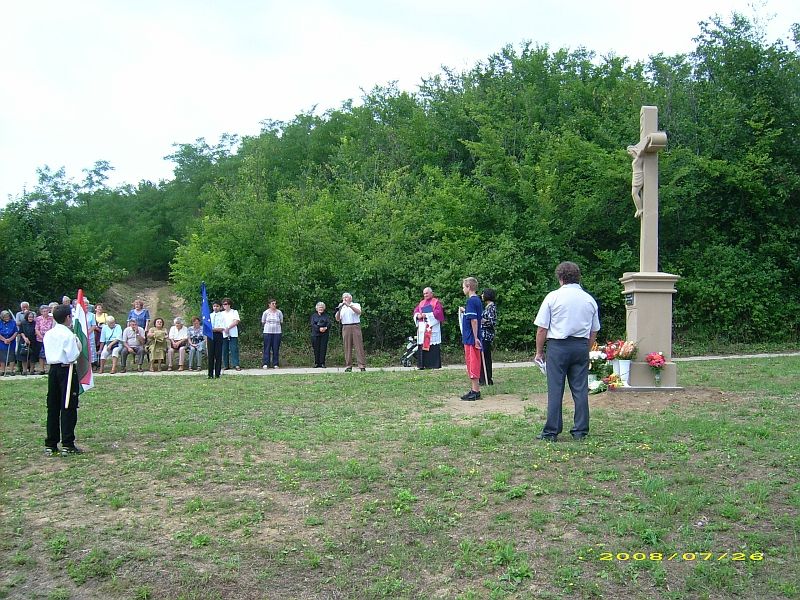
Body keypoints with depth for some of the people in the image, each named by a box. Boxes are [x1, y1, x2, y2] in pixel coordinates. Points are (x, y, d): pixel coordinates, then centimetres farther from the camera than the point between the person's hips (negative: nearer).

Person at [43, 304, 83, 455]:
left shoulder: (48, 334, 9)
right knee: (68, 408, -2)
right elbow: (73, 356, -16)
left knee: (52, 408, 10)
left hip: (53, 369, 7)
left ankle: (50, 445, 13)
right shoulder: (68, 334, -13)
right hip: (66, 371, -7)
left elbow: (48, 354, 15)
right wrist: (78, 345, 0)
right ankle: (67, 444, -1)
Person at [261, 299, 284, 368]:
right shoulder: (266, 312, 1)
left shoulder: (279, 312, 4)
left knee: (276, 348, 1)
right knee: (267, 348, -3)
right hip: (267, 332, -1)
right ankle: (265, 363, 0)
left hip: (277, 332, 1)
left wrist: (276, 325, 6)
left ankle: (275, 364, 6)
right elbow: (263, 322, 9)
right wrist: (269, 325, 8)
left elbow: (281, 322, 13)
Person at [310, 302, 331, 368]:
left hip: (324, 334, 0)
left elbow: (329, 323, 2)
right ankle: (317, 363, 4)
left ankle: (322, 363, -1)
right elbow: (313, 324, -1)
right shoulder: (314, 315, 13)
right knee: (316, 349, -2)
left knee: (323, 349, -4)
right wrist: (319, 329, -17)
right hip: (315, 334, 0)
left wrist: (325, 328, -19)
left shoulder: (326, 315, 15)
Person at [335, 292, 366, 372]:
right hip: (345, 328, 3)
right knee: (347, 347, 0)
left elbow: (359, 312, -13)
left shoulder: (356, 305, 10)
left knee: (359, 346, -7)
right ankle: (348, 366, 4)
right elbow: (337, 319, 7)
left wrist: (349, 305, -20)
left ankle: (362, 366, -8)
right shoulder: (341, 308, 17)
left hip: (355, 327, -2)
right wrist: (338, 311, -10)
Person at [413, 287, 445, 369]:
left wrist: (427, 315, -14)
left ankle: (434, 364, -7)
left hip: (432, 327, -5)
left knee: (433, 346, -9)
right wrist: (418, 315, -8)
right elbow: (415, 311, 15)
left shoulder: (436, 302, 3)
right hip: (422, 328, 5)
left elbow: (438, 312, -9)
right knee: (422, 345, 1)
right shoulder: (421, 303, 20)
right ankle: (422, 364, 4)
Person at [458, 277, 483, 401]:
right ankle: (473, 390, 20)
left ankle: (476, 391, -2)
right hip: (473, 338, 10)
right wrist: (465, 312, 17)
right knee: (472, 364, 14)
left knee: (472, 364, -6)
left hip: (470, 339, -10)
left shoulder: (471, 301, -15)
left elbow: (474, 320, -21)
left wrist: (475, 338, -22)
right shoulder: (478, 300, 13)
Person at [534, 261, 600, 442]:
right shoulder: (590, 300, 10)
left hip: (558, 346, -4)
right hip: (581, 347, 4)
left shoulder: (553, 297, -3)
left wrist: (539, 351, 5)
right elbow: (594, 331, 15)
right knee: (580, 390, 7)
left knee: (555, 390, -1)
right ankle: (580, 431, 11)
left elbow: (542, 328, -4)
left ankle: (551, 432, 2)